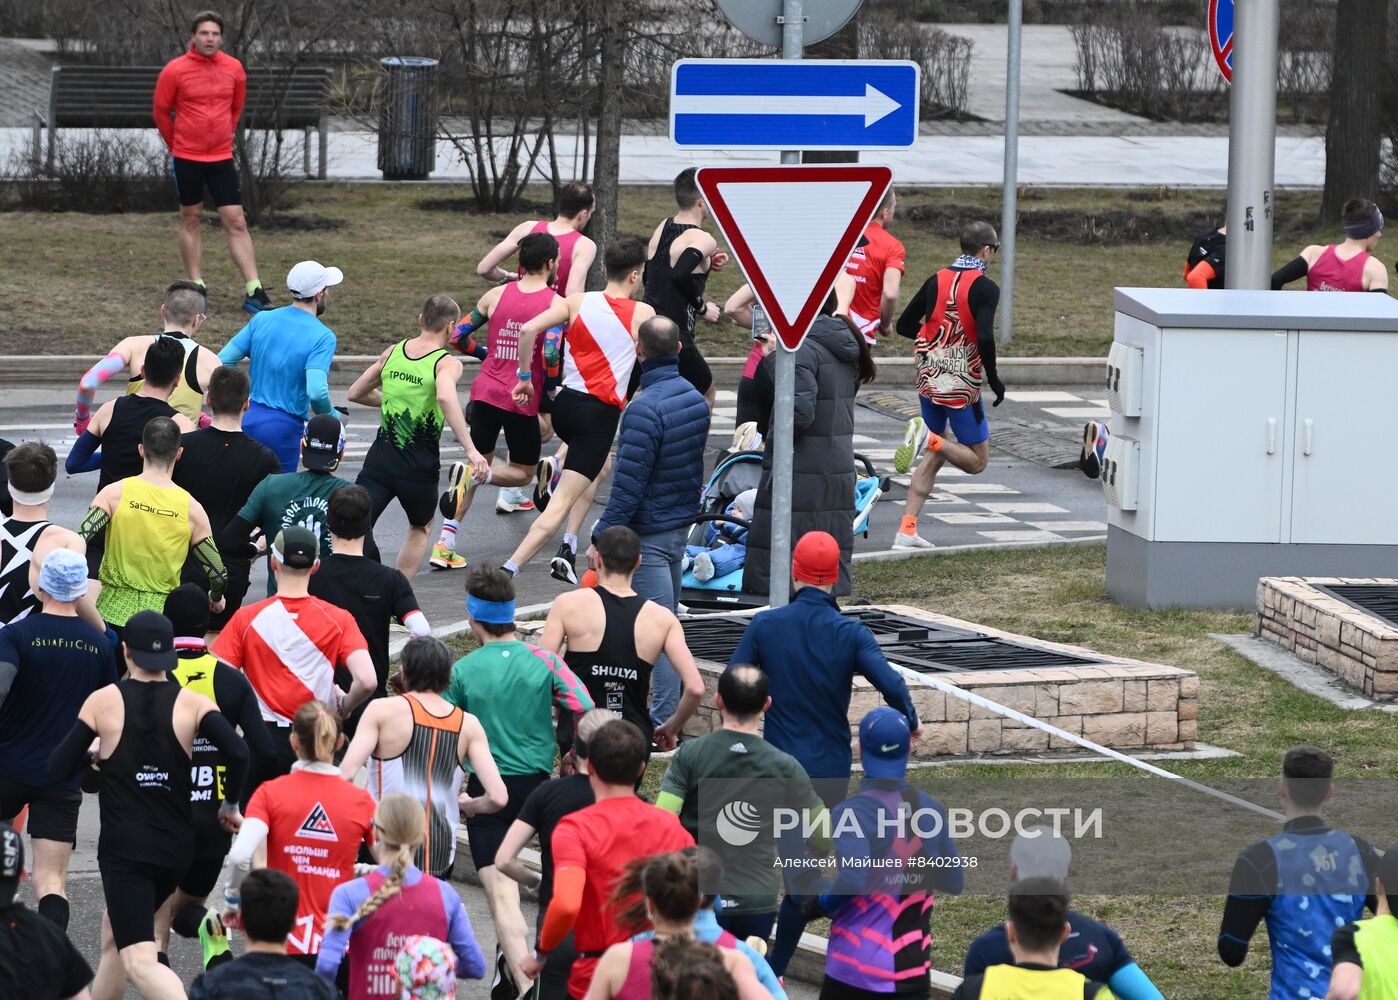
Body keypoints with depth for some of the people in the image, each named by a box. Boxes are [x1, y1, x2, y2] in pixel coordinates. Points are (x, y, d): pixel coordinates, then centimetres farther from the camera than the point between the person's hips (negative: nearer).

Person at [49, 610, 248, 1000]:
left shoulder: (103, 701, -4)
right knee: (116, 933, 28)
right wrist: (230, 803, 2)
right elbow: (237, 753, -15)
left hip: (124, 847, -5)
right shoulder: (192, 703, 0)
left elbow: (59, 770, -3)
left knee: (139, 962, -14)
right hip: (176, 847, 5)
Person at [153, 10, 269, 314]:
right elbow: (161, 111, 3)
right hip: (187, 158, -2)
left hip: (222, 157, 2)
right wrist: (177, 145, 9)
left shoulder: (233, 69, 1)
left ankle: (254, 291, -6)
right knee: (191, 219, 8)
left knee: (236, 222, -2)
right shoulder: (175, 70, -8)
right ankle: (196, 286, 16)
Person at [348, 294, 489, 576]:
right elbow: (445, 397, -31)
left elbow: (355, 393, 18)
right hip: (419, 468, -3)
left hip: (380, 458, 3)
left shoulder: (393, 352, 7)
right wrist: (471, 450, -33)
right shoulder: (448, 363, -9)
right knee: (421, 529, 26)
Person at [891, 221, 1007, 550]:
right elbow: (985, 337, -24)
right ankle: (928, 437, -21)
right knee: (976, 461, 6)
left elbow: (904, 326, 10)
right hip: (962, 385, -6)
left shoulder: (937, 280, 6)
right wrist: (994, 379, -11)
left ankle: (907, 529, 7)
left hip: (929, 379, 6)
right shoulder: (985, 288, -12)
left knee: (932, 457, 18)